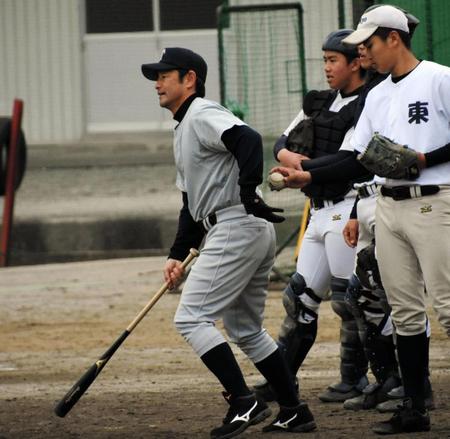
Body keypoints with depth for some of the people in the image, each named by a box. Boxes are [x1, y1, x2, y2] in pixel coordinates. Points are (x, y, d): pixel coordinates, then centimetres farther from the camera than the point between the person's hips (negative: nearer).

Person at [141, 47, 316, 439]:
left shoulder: (203, 116, -8)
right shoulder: (183, 129, 24)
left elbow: (248, 139, -28)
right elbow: (193, 201, 26)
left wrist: (248, 194, -30)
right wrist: (178, 254, 19)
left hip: (238, 227, -11)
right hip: (254, 232, 11)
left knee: (191, 317, -11)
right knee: (245, 329, 17)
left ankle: (243, 402, -16)